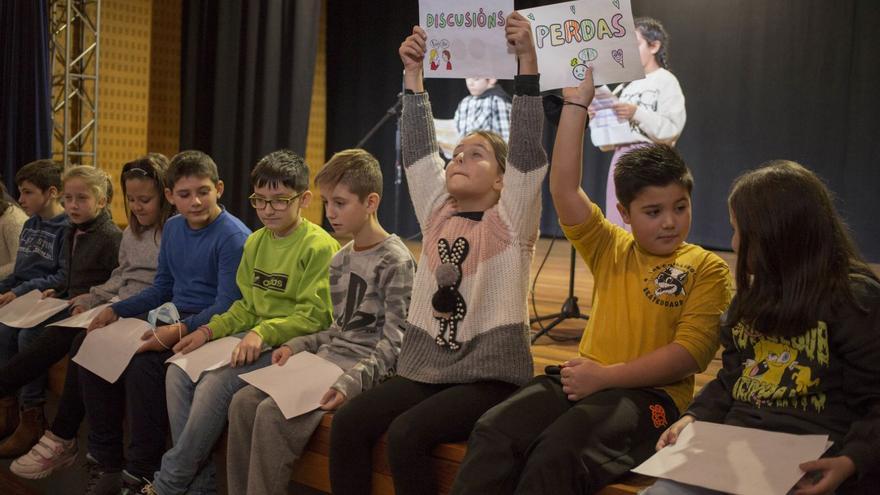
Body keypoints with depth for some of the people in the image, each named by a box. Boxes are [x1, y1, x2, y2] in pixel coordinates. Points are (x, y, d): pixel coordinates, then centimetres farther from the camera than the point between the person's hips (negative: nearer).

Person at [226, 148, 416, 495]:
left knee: (272, 413, -24)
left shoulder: (396, 262, -10)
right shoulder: (340, 261, 15)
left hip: (363, 370, -8)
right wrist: (297, 346, 7)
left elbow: (394, 342, -14)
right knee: (244, 402, -8)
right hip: (328, 358, 8)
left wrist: (352, 382, -26)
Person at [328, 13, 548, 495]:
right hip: (425, 366, 6)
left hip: (490, 373, -5)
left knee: (407, 434, -25)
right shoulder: (436, 212, 12)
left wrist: (528, 60, -21)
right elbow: (417, 147, 7)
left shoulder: (511, 219, -3)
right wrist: (413, 72, 0)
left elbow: (526, 146, -14)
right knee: (348, 423, -13)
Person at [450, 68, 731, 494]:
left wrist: (605, 375, -16)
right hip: (583, 379, 4)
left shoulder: (707, 268, 3)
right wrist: (576, 104, -1)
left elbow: (689, 353, -8)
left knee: (559, 454, -34)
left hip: (649, 394, -4)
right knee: (493, 432, -24)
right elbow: (563, 189, 2)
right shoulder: (611, 249, 14)